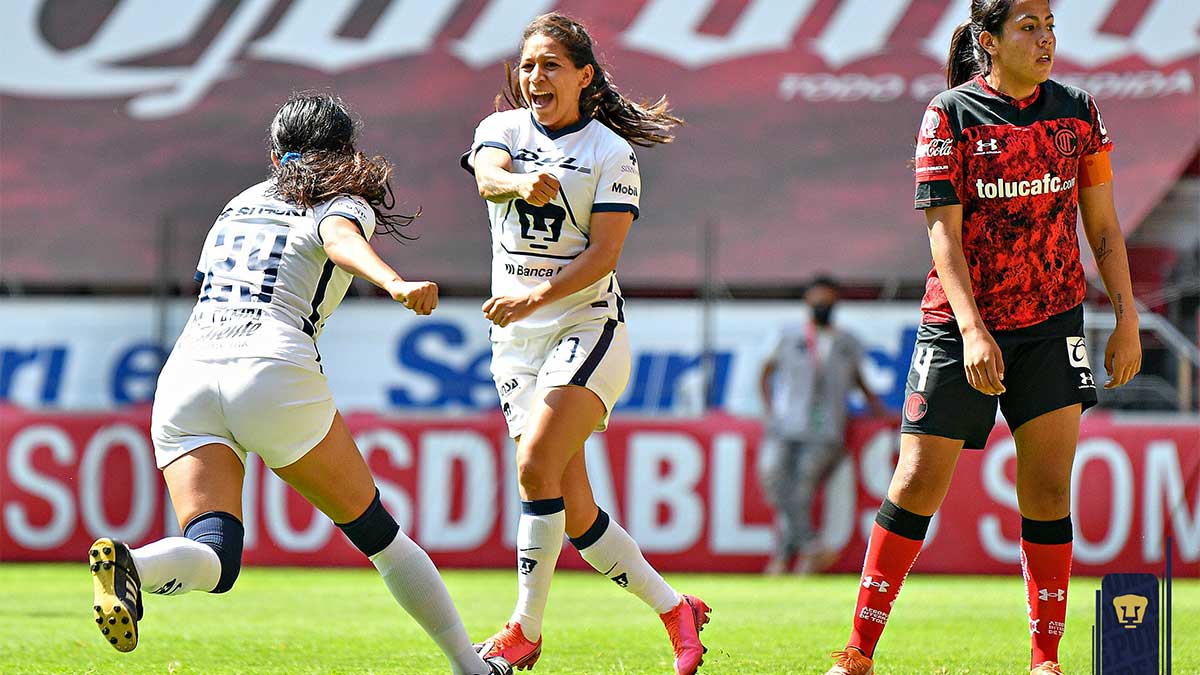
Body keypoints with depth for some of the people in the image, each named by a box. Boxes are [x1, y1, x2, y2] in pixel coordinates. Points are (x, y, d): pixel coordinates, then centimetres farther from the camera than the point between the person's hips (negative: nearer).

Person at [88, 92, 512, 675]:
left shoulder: (239, 205, 29)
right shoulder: (344, 205, 12)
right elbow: (340, 239, -12)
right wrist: (395, 284, -31)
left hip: (184, 374, 4)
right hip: (274, 373, -4)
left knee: (213, 560, -10)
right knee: (376, 532, 15)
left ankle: (128, 566, -42)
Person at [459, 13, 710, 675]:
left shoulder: (611, 152, -3)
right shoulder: (502, 129, 7)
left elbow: (603, 254, -12)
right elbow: (487, 174, -16)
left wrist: (536, 297, -27)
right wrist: (521, 183, -40)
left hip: (586, 326, -4)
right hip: (517, 341, 4)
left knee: (535, 464, -24)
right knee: (574, 514, 1)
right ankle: (675, 609, 15)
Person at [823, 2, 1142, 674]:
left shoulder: (1078, 110, 5)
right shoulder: (951, 114, -6)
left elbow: (1102, 225, 9)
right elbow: (945, 233, -11)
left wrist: (1127, 318, 3)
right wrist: (972, 329, -22)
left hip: (1052, 325, 3)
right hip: (963, 323, -3)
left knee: (1048, 491, -3)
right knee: (918, 484, -3)